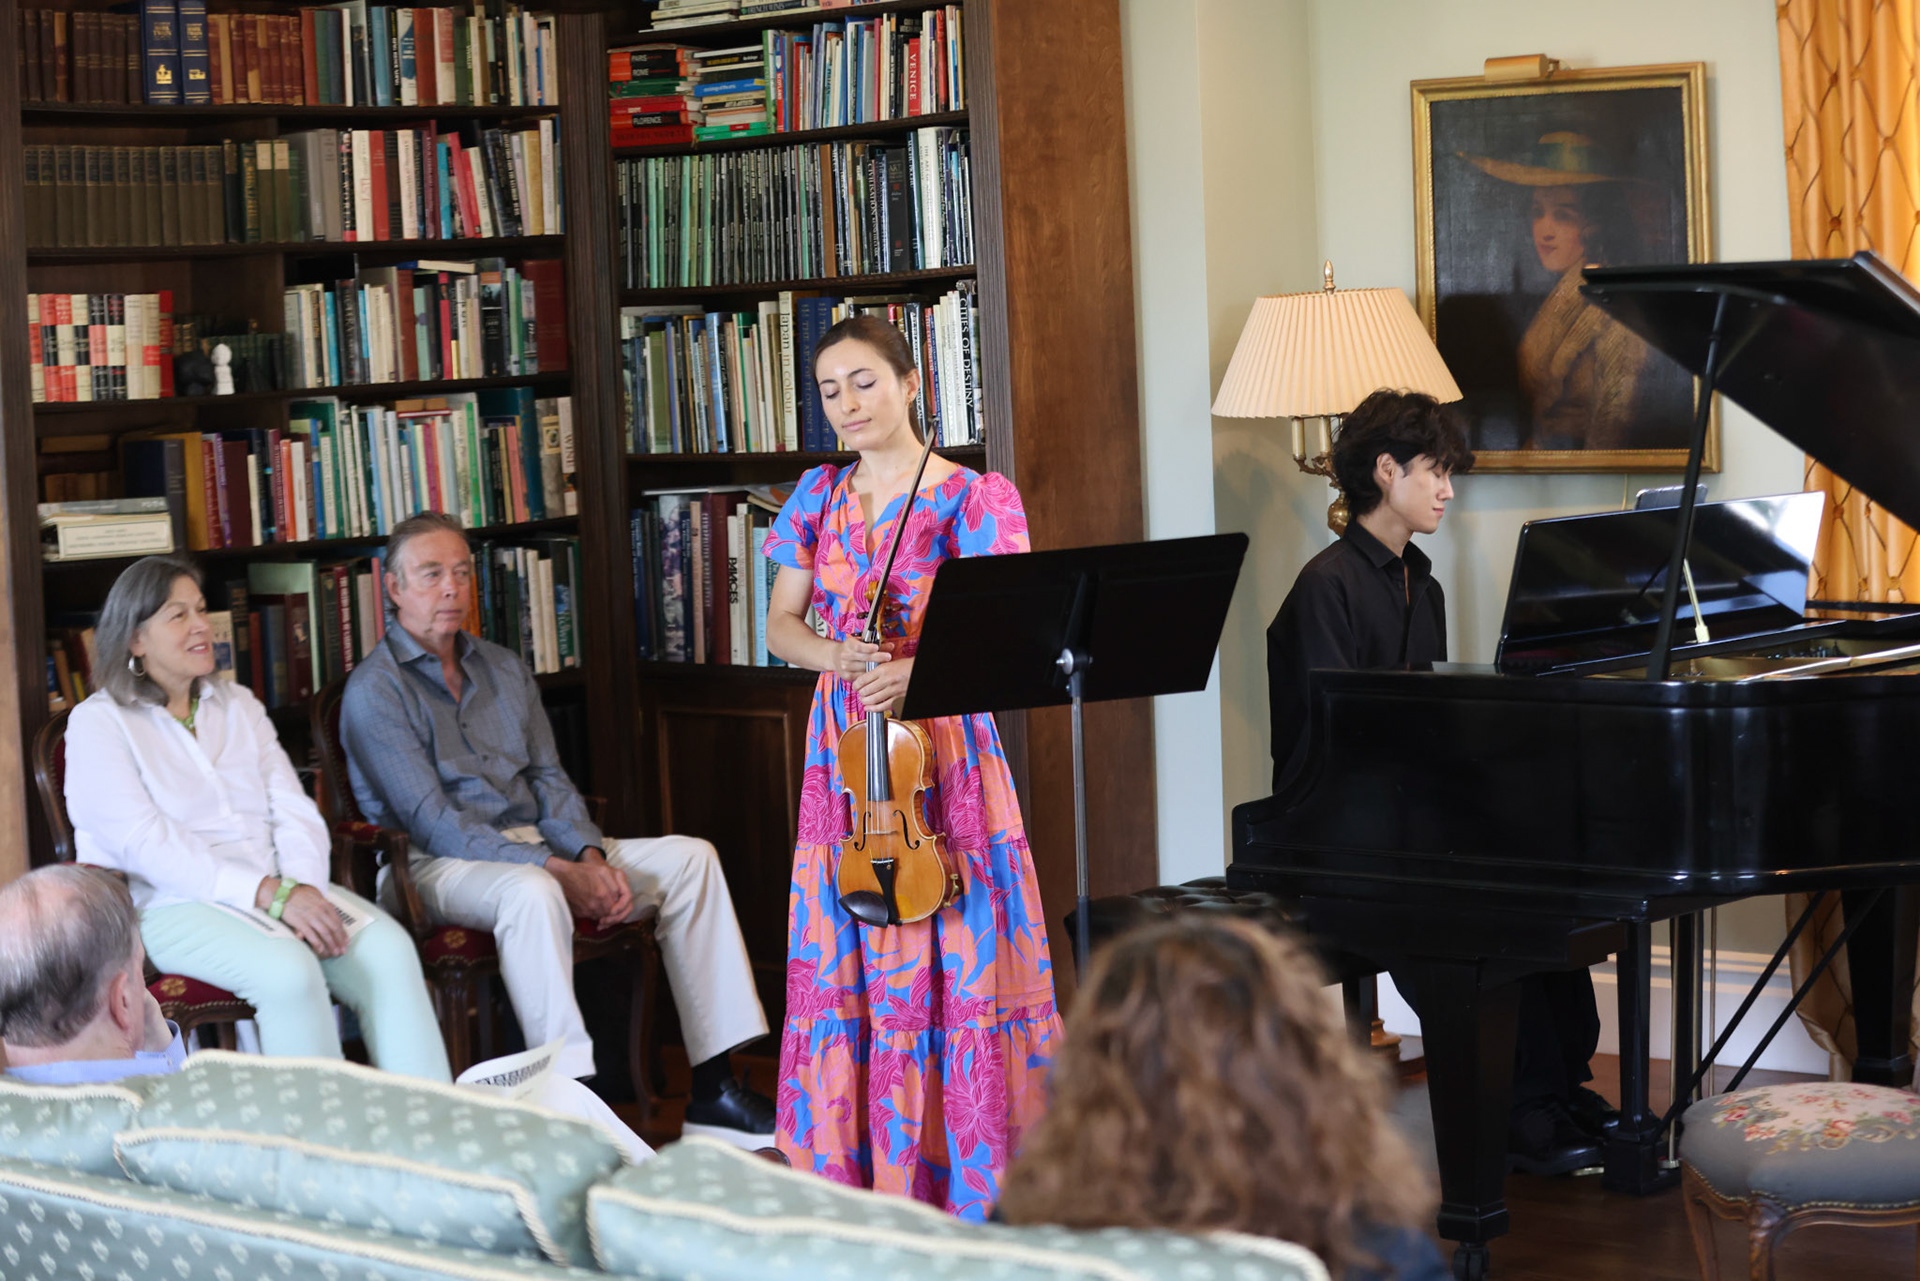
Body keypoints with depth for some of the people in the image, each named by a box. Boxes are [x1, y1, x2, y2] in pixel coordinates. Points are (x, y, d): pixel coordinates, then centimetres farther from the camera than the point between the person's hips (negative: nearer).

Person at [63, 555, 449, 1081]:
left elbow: (294, 810, 11)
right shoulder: (98, 724, 0)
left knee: (387, 946, -23)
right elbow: (148, 843, -13)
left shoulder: (237, 704, 20)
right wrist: (269, 895, -22)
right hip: (173, 905, -5)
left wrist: (303, 889, -12)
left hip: (279, 889, 5)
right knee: (286, 969, -35)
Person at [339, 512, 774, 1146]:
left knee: (690, 857, -7)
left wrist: (590, 856, -8)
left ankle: (712, 1091, -12)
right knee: (532, 892, -40)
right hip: (438, 866, -7)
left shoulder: (504, 669, 17)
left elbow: (548, 779, 14)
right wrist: (557, 871, -23)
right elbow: (431, 822, -16)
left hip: (534, 846, 7)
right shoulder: (375, 690, -7)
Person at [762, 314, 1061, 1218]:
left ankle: (971, 1183, 4)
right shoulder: (820, 496, 11)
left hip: (942, 742, -4)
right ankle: (852, 1172, 13)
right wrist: (835, 655, -11)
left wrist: (918, 670, -28)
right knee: (842, 963, 4)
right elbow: (781, 625, 11)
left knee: (956, 959, -5)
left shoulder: (972, 499, -3)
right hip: (843, 746, 4)